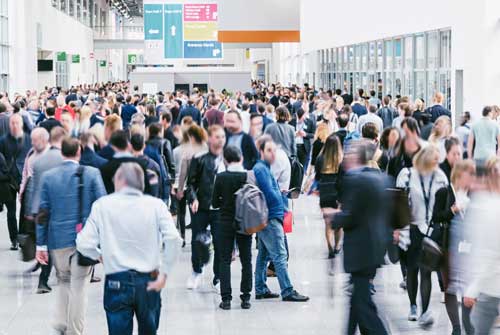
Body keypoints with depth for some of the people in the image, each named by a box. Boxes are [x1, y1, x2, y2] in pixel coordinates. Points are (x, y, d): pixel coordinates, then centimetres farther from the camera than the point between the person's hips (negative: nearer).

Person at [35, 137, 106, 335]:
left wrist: (41, 245, 5)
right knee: (79, 286, 4)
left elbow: (43, 213, 1)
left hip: (58, 239, 2)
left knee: (63, 281, 20)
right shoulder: (92, 174, -4)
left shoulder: (48, 177, 1)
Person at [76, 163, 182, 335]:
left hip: (117, 282, -2)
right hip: (149, 282, 2)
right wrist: (164, 273, -7)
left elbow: (84, 244, -8)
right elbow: (173, 238, -15)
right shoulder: (155, 205, -1)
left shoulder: (102, 205, -3)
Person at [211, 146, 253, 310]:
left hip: (226, 223, -1)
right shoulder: (249, 176, -9)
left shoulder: (221, 177, -11)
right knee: (246, 260, 11)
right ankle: (246, 298, 11)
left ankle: (226, 298, 3)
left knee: (225, 260, 7)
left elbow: (215, 203, -6)